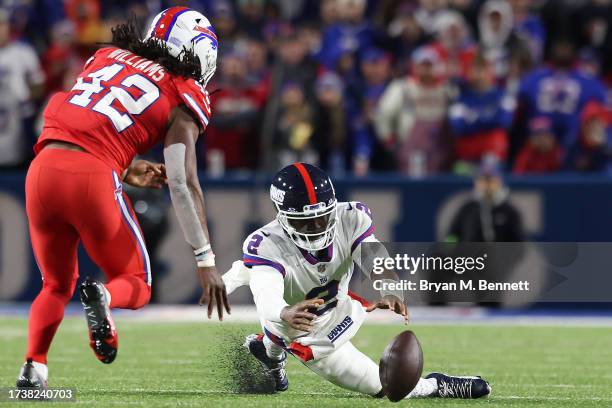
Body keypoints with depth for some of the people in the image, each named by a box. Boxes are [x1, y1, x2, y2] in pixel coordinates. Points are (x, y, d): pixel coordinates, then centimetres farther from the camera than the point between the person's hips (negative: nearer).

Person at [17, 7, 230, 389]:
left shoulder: (107, 57, 21)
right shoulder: (182, 99, 7)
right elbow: (183, 185, -1)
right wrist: (206, 262, 1)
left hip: (43, 170, 4)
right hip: (93, 177, -4)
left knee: (57, 285, 25)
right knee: (136, 286, 16)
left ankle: (34, 366, 2)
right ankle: (103, 297, -18)